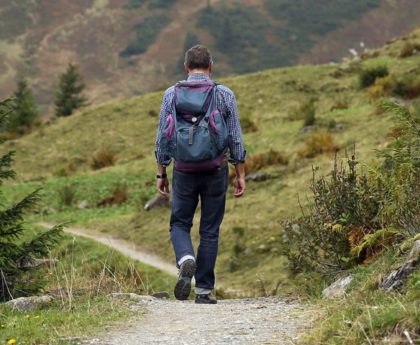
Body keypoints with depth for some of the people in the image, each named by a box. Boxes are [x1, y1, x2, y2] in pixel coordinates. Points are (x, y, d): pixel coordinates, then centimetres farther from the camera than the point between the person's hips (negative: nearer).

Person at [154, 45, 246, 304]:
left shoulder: (172, 94, -1)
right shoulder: (225, 95, -2)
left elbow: (163, 138, 1)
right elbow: (235, 139, 0)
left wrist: (161, 174, 9)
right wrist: (240, 175, 7)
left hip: (184, 170, 0)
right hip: (216, 170, 0)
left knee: (180, 224, 14)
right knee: (210, 231, 9)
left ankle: (186, 260, -16)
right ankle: (204, 290, 9)